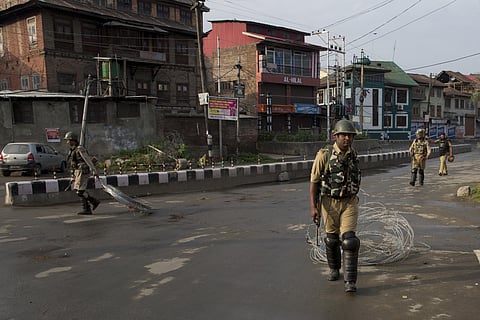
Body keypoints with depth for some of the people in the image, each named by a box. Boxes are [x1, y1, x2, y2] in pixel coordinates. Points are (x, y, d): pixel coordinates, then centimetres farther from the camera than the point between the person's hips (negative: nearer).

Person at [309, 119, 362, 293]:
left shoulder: (353, 155, -1)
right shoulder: (324, 155, -15)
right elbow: (314, 182, -13)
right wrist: (313, 207, -19)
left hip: (349, 203, 2)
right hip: (329, 203, -1)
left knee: (349, 240, -11)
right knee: (332, 238, 13)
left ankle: (350, 281, -8)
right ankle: (334, 269, 38)